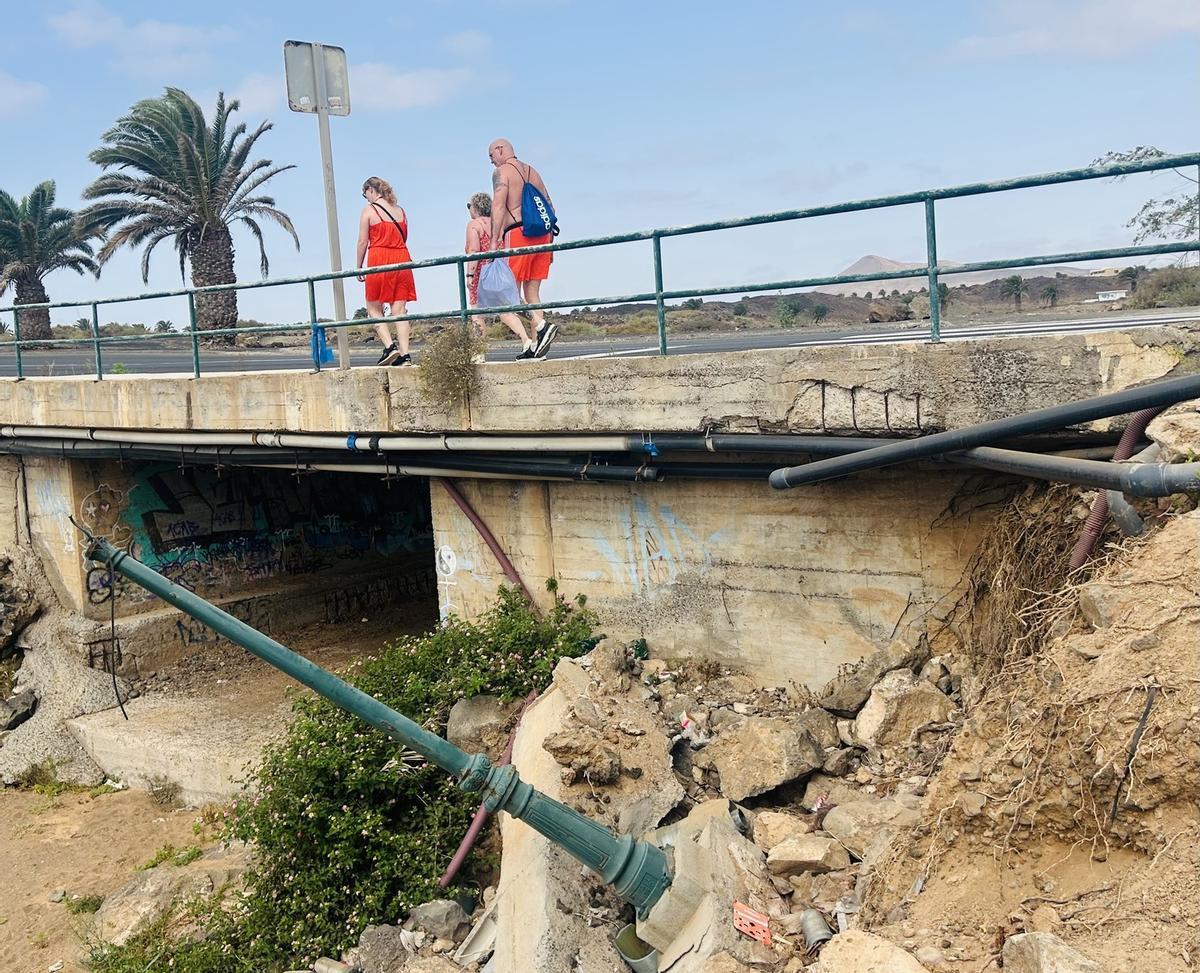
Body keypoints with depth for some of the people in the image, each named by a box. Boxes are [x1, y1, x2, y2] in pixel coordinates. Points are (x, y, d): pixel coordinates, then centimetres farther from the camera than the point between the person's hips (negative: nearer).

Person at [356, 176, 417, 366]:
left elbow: (363, 242, -3)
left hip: (379, 261, -5)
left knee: (374, 308, 6)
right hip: (402, 258, 5)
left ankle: (389, 346, -11)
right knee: (399, 310, 2)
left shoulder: (369, 210, -1)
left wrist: (359, 267, 4)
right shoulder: (400, 210, 14)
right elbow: (404, 239, 15)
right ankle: (404, 354, -5)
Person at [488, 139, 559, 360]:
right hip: (542, 233, 7)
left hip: (517, 233, -7)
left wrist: (494, 241, -15)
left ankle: (542, 326, -25)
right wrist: (549, 242, 21)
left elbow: (498, 206, -12)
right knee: (532, 292, 7)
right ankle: (535, 345, 2)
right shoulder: (532, 171, 22)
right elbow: (549, 207, 20)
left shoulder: (502, 172, 1)